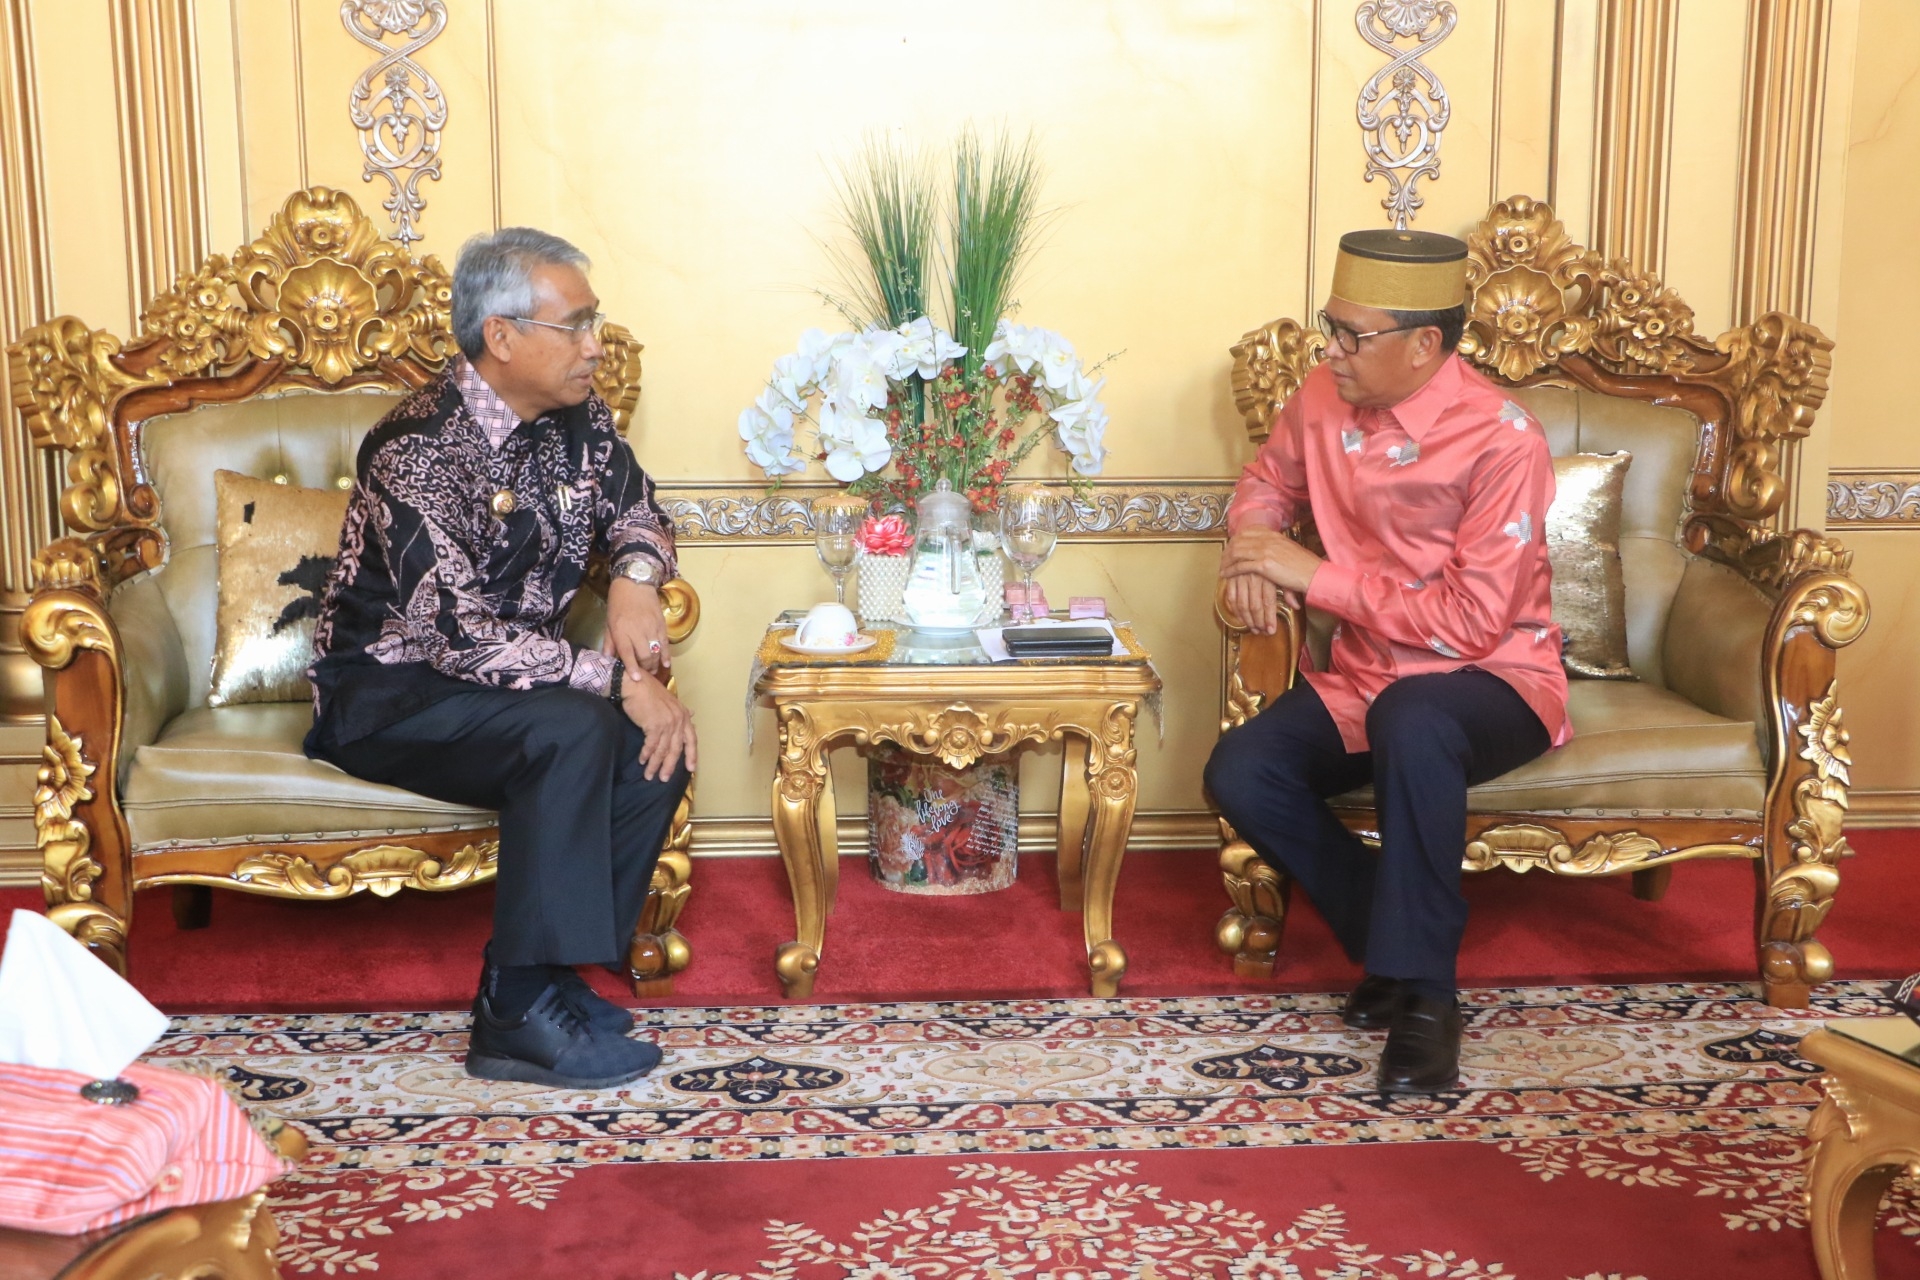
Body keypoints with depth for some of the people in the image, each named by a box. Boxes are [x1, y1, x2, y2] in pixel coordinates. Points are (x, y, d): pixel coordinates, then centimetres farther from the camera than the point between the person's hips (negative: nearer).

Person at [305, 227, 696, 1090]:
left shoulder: (577, 422, -2)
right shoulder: (417, 450, -24)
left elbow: (635, 507, 16)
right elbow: (459, 637, -30)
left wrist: (635, 575, -8)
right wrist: (617, 677, -28)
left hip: (506, 685, 7)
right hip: (388, 696, -7)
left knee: (656, 744, -19)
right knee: (572, 731, -32)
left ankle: (547, 975, -8)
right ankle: (521, 1017, -25)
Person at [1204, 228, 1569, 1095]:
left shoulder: (1502, 441, -19)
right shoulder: (1322, 399, -2)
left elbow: (1470, 623, -23)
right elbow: (1269, 479, 21)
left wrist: (1313, 575, -21)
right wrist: (1250, 541, -4)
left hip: (1493, 684, -6)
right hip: (1364, 679, 6)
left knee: (1410, 716, -40)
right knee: (1239, 774, -21)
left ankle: (1423, 992, -26)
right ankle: (1396, 950, -2)